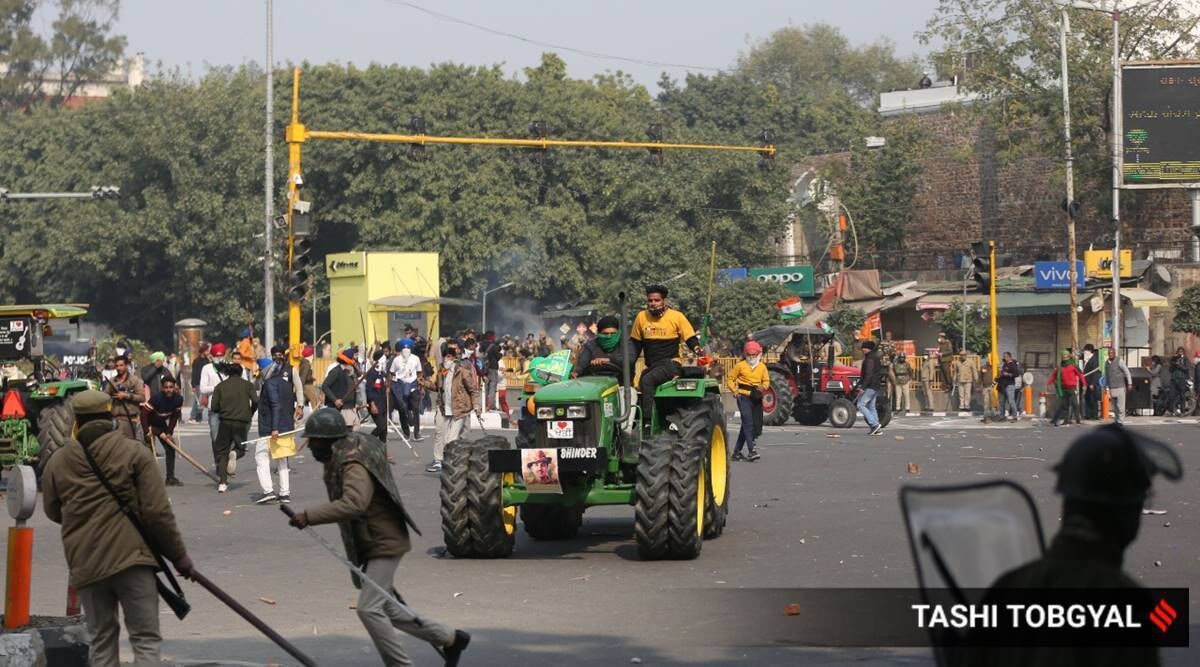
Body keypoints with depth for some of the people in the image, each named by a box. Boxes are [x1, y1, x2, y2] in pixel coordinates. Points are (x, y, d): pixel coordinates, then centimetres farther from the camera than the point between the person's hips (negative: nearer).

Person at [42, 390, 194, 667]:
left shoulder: (57, 462, 5)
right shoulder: (135, 453, -3)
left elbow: (53, 512, 18)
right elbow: (157, 512, -7)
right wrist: (178, 555, 2)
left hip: (85, 563, 3)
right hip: (131, 557, -3)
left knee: (101, 639, 12)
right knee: (146, 638, -2)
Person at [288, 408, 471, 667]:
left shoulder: (354, 466, -26)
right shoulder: (340, 459, 6)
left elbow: (353, 504, -44)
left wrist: (309, 516, -45)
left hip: (384, 543, -11)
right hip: (370, 545, 11)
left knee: (369, 609, -15)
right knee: (384, 608, 18)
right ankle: (449, 639, 28)